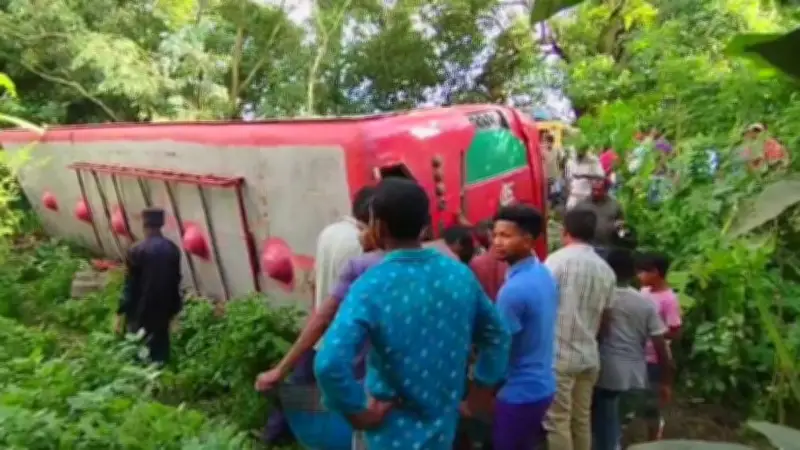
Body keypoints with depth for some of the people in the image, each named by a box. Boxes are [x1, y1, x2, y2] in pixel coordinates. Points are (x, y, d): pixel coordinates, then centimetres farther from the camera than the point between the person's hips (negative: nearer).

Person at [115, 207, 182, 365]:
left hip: (141, 312, -4)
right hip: (164, 310, 4)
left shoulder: (136, 251, -15)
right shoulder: (173, 249, -1)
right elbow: (176, 282, 6)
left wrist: (120, 314, -4)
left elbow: (130, 286, -12)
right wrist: (174, 310, 16)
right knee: (160, 351, 13)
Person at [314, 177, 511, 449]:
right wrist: (481, 391, 13)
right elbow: (497, 334, 6)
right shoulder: (460, 275, -6)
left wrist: (358, 412, -19)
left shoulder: (371, 287, -24)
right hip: (443, 427, 5)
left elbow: (329, 363, -35)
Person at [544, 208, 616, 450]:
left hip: (558, 355, -6)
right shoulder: (606, 270, 5)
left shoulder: (557, 260, -12)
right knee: (582, 419, 16)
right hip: (589, 356, 6)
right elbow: (605, 314, 11)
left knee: (557, 421, 3)